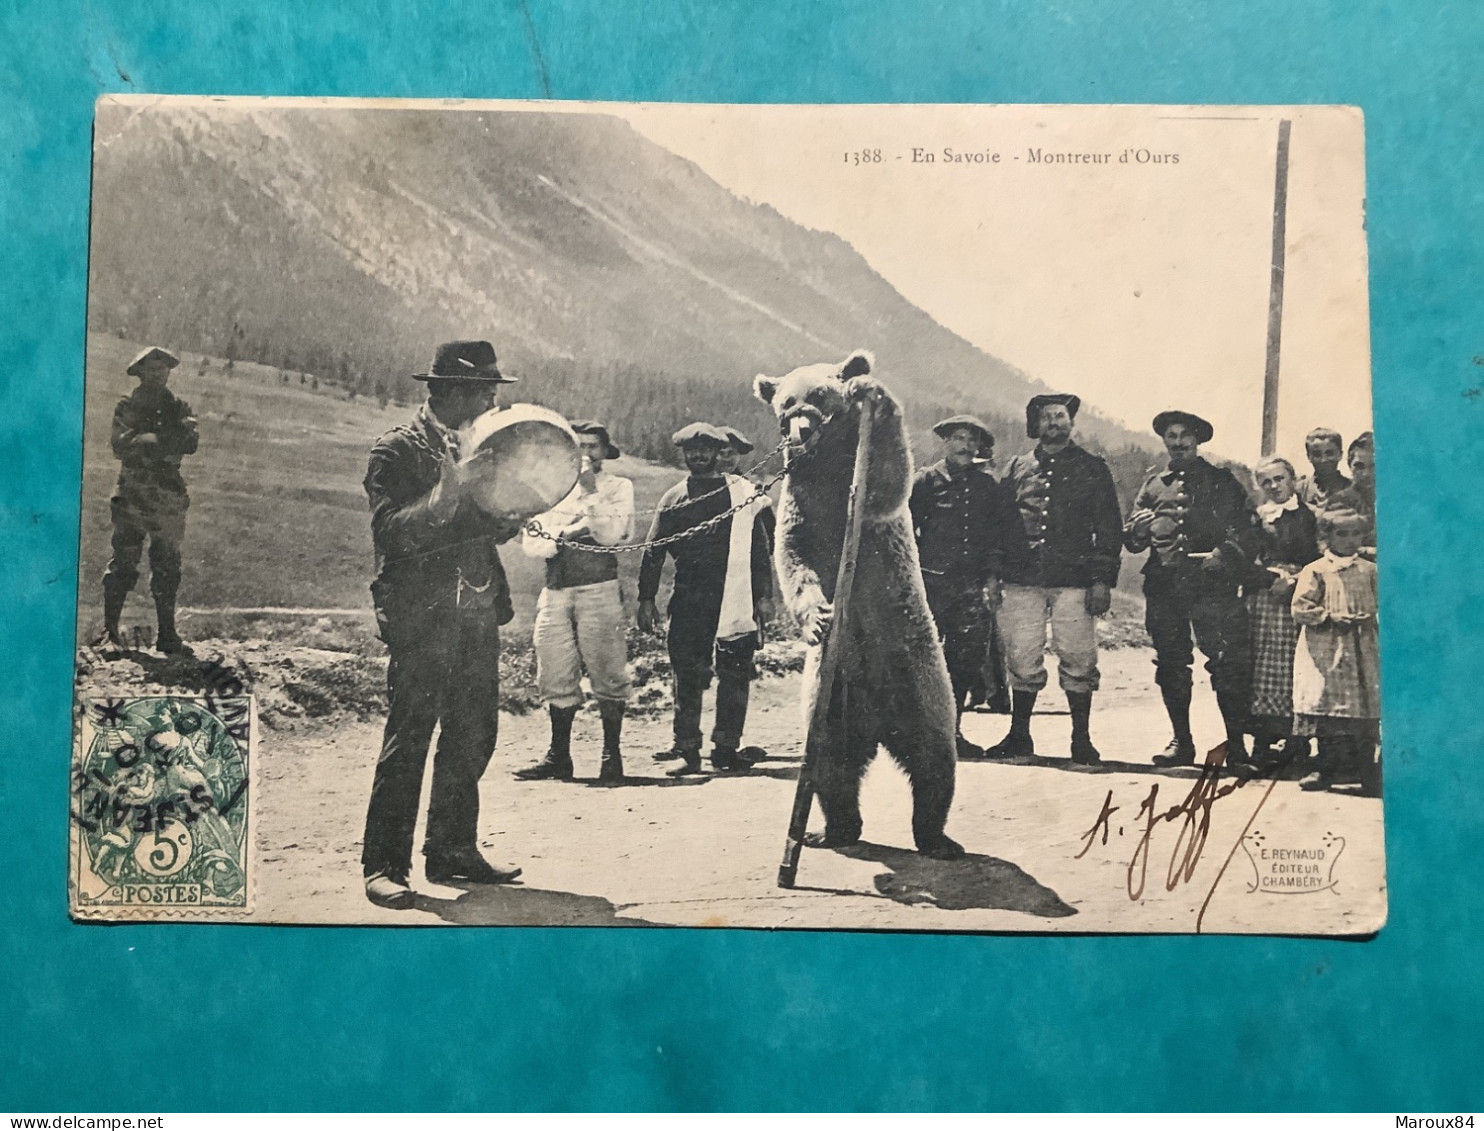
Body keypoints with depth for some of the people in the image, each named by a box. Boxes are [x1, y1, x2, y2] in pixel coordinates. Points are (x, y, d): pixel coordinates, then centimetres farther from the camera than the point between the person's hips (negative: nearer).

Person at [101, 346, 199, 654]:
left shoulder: (178, 407, 11)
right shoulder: (127, 407, 5)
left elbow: (191, 442, -7)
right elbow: (120, 444, -11)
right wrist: (156, 440, -22)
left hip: (169, 495, 2)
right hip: (131, 495, -2)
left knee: (167, 568, 5)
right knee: (123, 564, -2)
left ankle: (167, 634, 10)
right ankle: (110, 631, 3)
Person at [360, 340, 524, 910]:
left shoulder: (477, 444, 16)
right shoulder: (397, 449, -5)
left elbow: (498, 527, 19)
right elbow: (390, 532, -16)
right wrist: (447, 492, -26)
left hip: (478, 611, 7)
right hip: (422, 614, -7)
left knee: (473, 737, 10)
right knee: (408, 739, -6)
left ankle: (452, 849, 23)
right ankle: (384, 865, 2)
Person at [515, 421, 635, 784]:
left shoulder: (618, 487, 8)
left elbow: (613, 533, -9)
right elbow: (531, 542, 7)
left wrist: (590, 490, -8)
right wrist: (567, 533, -8)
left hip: (599, 591, -3)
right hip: (555, 591, 3)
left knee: (607, 674, -3)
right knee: (556, 678, 5)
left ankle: (612, 755, 6)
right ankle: (559, 757, 15)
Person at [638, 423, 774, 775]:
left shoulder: (740, 492, 9)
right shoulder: (673, 499, 11)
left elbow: (758, 547, 8)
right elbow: (653, 552, 10)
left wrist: (764, 596, 2)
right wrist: (646, 600, 4)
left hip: (734, 598, 0)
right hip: (689, 599, 0)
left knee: (735, 675, 0)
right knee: (687, 676, 0)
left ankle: (726, 748, 11)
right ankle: (687, 750, 8)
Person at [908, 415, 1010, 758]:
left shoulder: (987, 486, 13)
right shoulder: (925, 481, 2)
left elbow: (996, 537, 16)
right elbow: (905, 531, 2)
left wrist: (990, 579, 7)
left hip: (971, 588, 4)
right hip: (931, 583, -3)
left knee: (966, 661, 2)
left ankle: (951, 732, 15)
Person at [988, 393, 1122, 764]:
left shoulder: (1092, 469, 9)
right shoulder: (1017, 468, 15)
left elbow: (1109, 528, 5)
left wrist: (1103, 579, -4)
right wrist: (994, 574, 7)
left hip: (1074, 581, -2)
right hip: (1023, 580, 2)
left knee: (1078, 661, -2)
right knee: (1023, 660, 4)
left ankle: (1081, 740, 9)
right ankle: (1019, 735, 16)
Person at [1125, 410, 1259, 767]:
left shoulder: (1221, 481, 10)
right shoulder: (1153, 485, 17)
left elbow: (1245, 530, 3)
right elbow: (1130, 540, 13)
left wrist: (1225, 555, -15)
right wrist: (1141, 526, -9)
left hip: (1212, 586, -3)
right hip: (1164, 587, 3)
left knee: (1227, 663, -9)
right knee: (1171, 666, 6)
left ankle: (1236, 743, -1)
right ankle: (1181, 741, 17)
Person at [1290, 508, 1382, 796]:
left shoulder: (1370, 571, 11)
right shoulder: (1316, 571, 3)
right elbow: (1300, 608, -4)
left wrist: (1370, 618, -9)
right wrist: (1332, 617, -13)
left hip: (1363, 652, 2)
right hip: (1326, 652, -2)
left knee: (1365, 710, -1)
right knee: (1327, 708, -3)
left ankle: (1368, 772, 9)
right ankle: (1328, 769, 8)